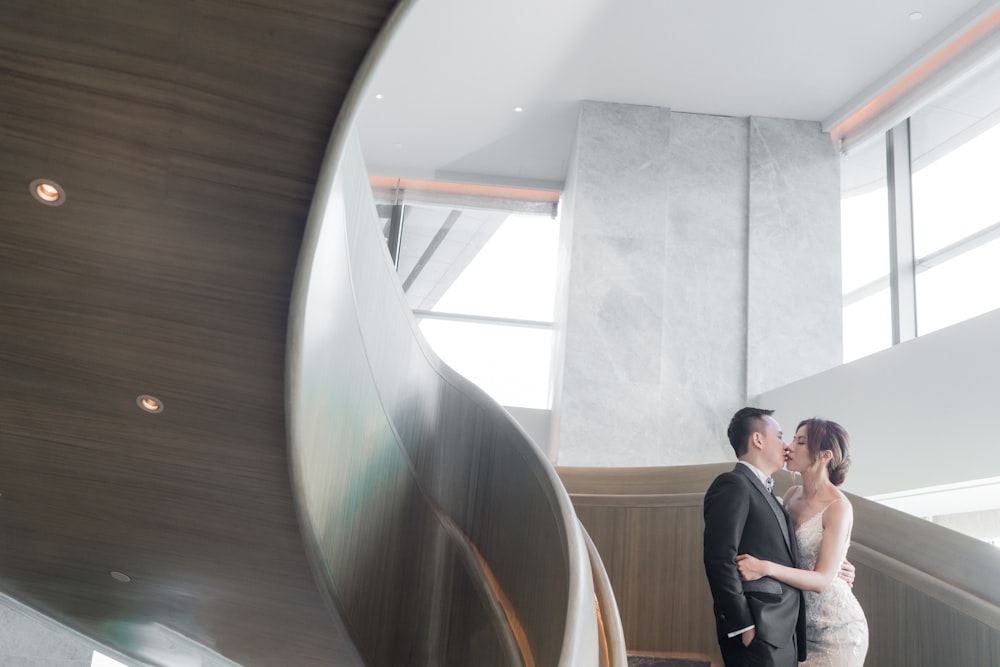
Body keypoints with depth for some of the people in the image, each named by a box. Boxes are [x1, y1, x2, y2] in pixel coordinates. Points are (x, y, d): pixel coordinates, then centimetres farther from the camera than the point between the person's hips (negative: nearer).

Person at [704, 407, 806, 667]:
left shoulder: (765, 494, 21)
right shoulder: (732, 485, -8)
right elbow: (719, 559, -17)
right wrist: (743, 626, -19)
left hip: (783, 635, 9)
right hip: (758, 635, -9)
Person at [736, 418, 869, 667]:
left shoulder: (838, 507, -17)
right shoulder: (792, 495, 2)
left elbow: (822, 580, -20)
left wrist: (766, 568, -32)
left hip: (836, 629, -6)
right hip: (801, 625, 6)